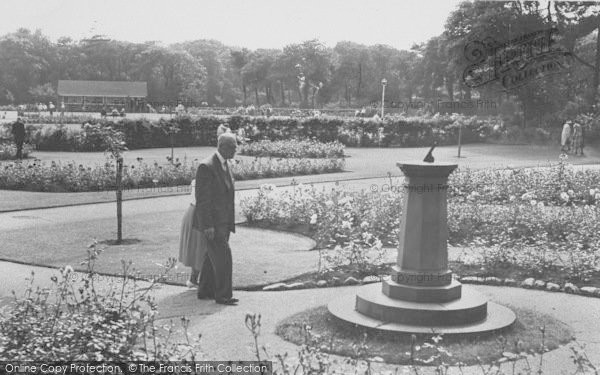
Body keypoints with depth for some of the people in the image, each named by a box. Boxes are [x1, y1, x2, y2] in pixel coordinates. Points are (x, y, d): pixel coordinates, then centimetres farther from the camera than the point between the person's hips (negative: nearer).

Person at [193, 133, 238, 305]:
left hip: (223, 222, 9)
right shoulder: (206, 167, -17)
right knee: (222, 256, -9)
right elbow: (202, 199, -20)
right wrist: (207, 226, -22)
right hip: (211, 222, -9)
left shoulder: (224, 165, 12)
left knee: (213, 257, 13)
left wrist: (230, 222, 18)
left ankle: (205, 291, 22)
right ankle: (222, 295, -2)